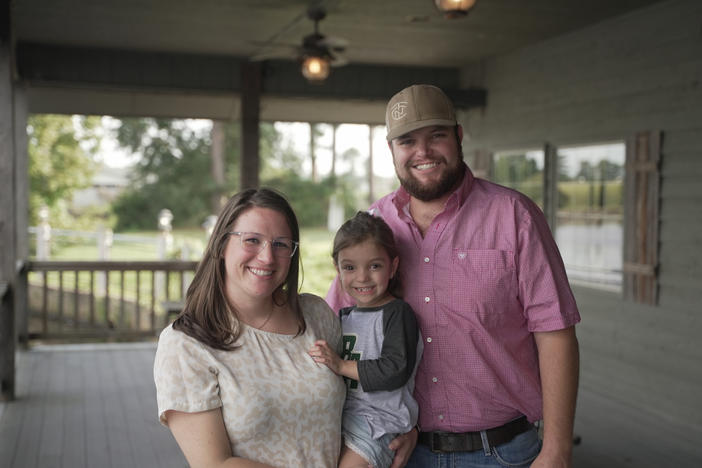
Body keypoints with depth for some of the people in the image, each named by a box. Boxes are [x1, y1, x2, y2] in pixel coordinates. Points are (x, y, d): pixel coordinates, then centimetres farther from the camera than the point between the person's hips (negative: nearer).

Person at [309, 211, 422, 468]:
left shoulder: (398, 312, -8)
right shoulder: (344, 317, 14)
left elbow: (396, 370, -19)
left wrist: (341, 366, -17)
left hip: (379, 420, -7)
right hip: (340, 414, 7)